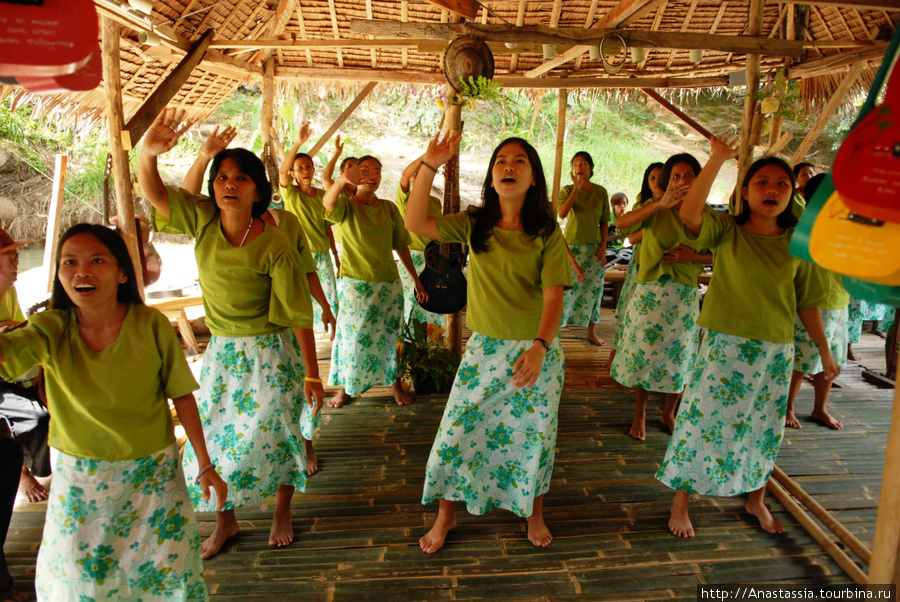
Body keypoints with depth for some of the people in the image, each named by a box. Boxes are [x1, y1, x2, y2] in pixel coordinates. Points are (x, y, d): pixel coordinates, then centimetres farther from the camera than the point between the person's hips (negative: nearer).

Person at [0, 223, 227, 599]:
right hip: (78, 477, 2)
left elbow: (182, 397, -7)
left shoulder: (151, 325, -15)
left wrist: (205, 465, -2)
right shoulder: (51, 329, -12)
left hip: (153, 473, -1)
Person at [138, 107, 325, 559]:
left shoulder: (274, 244, -20)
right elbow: (153, 192, -16)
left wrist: (312, 374, -16)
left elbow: (298, 314, -18)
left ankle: (282, 513, 33)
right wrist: (147, 152, -39)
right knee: (214, 435, 11)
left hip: (271, 353, -5)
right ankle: (225, 521, 34)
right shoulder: (204, 220, -7)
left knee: (274, 434, 6)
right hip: (222, 350, 5)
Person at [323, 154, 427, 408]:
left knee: (390, 338, 10)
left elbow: (401, 246, 14)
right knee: (352, 338, 5)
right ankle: (345, 388, 24)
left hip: (389, 284, 3)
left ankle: (396, 384, 27)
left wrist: (415, 279, 13)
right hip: (354, 284, -3)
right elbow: (328, 202, -29)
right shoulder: (346, 206, -4)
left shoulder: (390, 208, 8)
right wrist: (342, 179, -50)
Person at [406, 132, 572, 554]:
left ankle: (534, 513, 38)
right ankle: (446, 515, 28)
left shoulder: (546, 234, -8)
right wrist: (429, 166, -17)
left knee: (534, 435, 11)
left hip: (537, 350, -1)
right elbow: (416, 223, -10)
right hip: (484, 347, 2)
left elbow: (554, 296, -17)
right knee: (457, 429, 4)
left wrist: (539, 347, -33)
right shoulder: (474, 224, -1)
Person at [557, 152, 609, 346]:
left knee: (593, 289, 5)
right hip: (572, 246, -2)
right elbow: (561, 214, -19)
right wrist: (576, 188, -22)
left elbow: (604, 222, 6)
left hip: (594, 248, 2)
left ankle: (592, 332, 16)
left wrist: (603, 248, -2)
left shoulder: (601, 192, 4)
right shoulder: (567, 190, -1)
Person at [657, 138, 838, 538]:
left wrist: (823, 349, 12)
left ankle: (756, 500, 40)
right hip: (724, 345, -3)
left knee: (763, 430, 16)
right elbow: (688, 214, -27)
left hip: (776, 352, 3)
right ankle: (680, 503, 18)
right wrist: (717, 160, -29)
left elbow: (806, 303, 9)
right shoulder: (728, 231, -6)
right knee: (703, 421, 0)